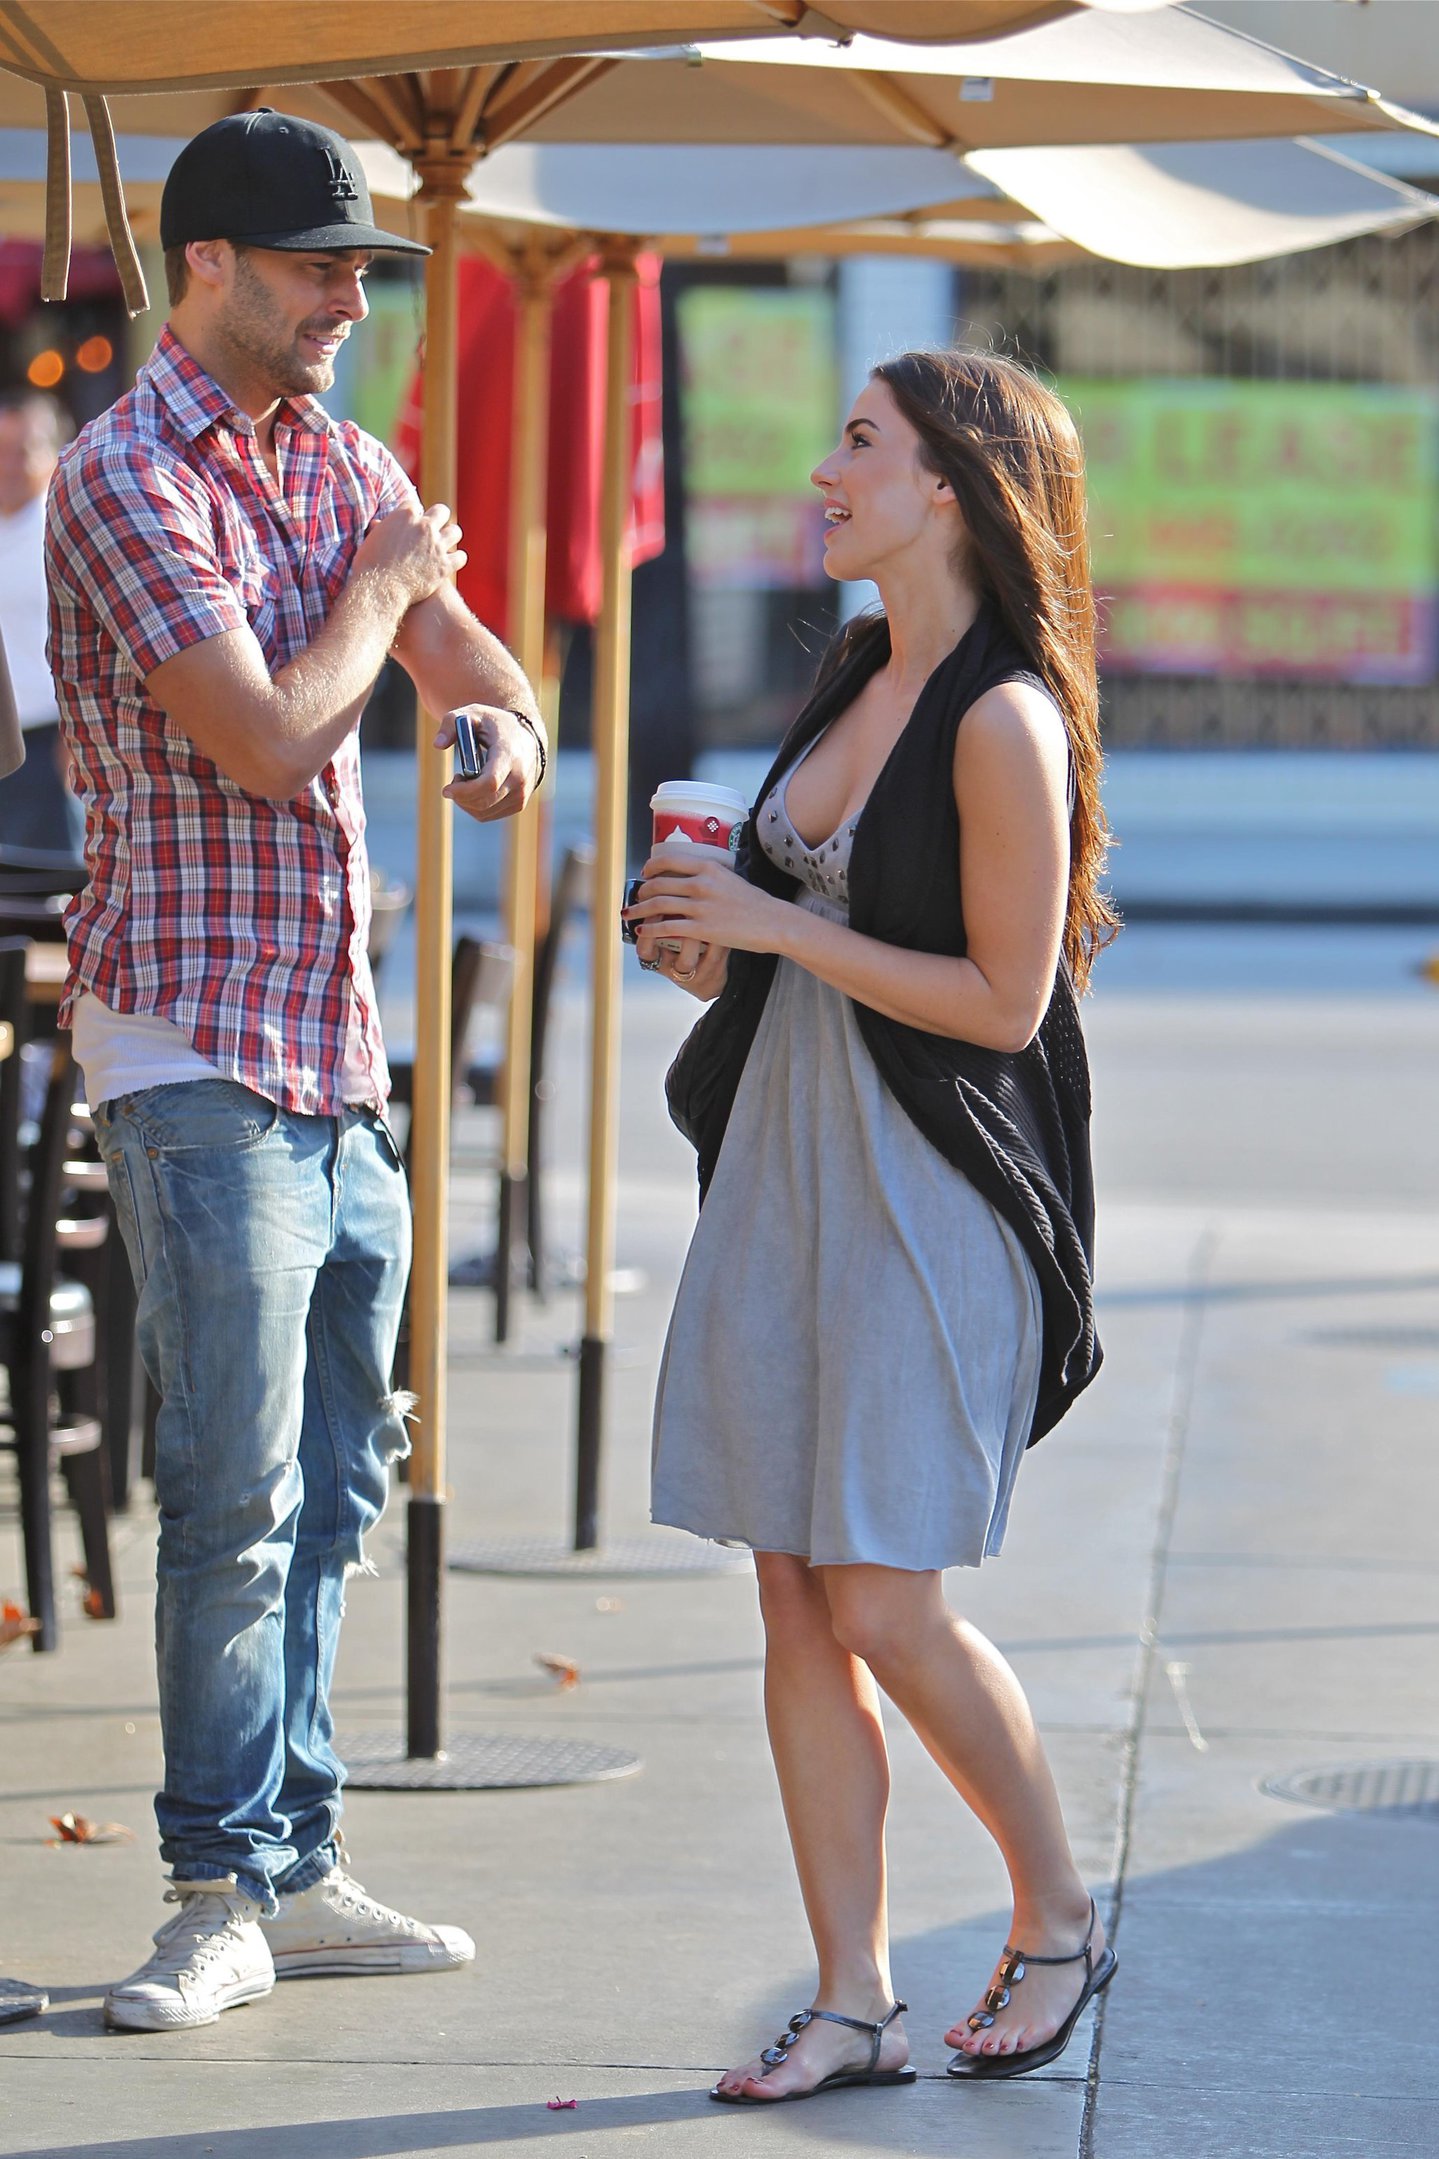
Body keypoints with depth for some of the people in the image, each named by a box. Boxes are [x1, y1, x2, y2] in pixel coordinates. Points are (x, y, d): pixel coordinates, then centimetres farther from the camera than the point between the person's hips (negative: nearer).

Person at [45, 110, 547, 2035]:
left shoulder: (343, 462, 14)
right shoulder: (128, 479, -12)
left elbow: (465, 653, 16)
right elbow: (267, 738, -20)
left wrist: (505, 723, -8)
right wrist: (378, 584, -5)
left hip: (339, 1046, 8)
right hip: (198, 1048, -8)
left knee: (331, 1487, 10)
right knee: (235, 1491, -8)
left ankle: (293, 1869, 17)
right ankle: (221, 1892, -2)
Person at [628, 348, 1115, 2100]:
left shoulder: (1005, 722, -14)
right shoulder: (860, 673, 12)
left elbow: (1003, 1001, -16)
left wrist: (785, 929, -14)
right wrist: (716, 938, 6)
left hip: (930, 1194, -8)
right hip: (785, 1166, 8)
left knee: (884, 1609, -6)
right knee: (798, 1610, 5)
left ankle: (1058, 1918, 15)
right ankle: (853, 2003, 10)